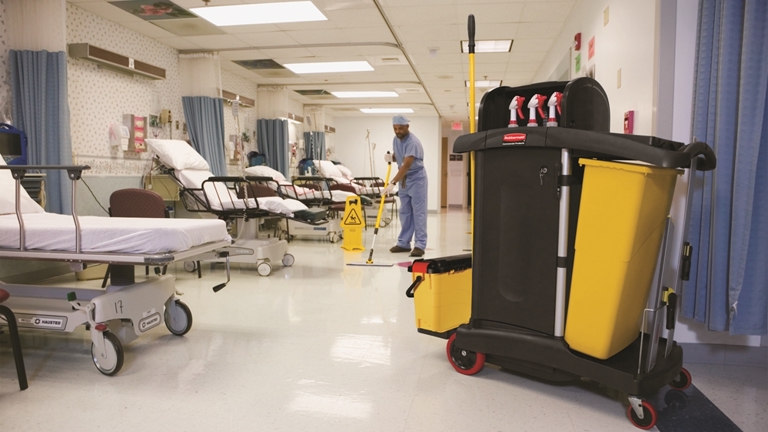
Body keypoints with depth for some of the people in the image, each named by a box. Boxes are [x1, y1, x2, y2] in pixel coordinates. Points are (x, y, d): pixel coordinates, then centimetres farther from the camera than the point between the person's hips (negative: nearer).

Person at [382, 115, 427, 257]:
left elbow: (406, 165, -33)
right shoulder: (396, 139, 3)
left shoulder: (413, 142, -24)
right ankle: (404, 243, 16)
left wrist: (392, 183, -40)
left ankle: (420, 245, -4)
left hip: (416, 179, -8)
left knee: (418, 213, -6)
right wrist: (391, 157, -6)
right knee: (404, 213, 10)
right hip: (403, 179, 8)